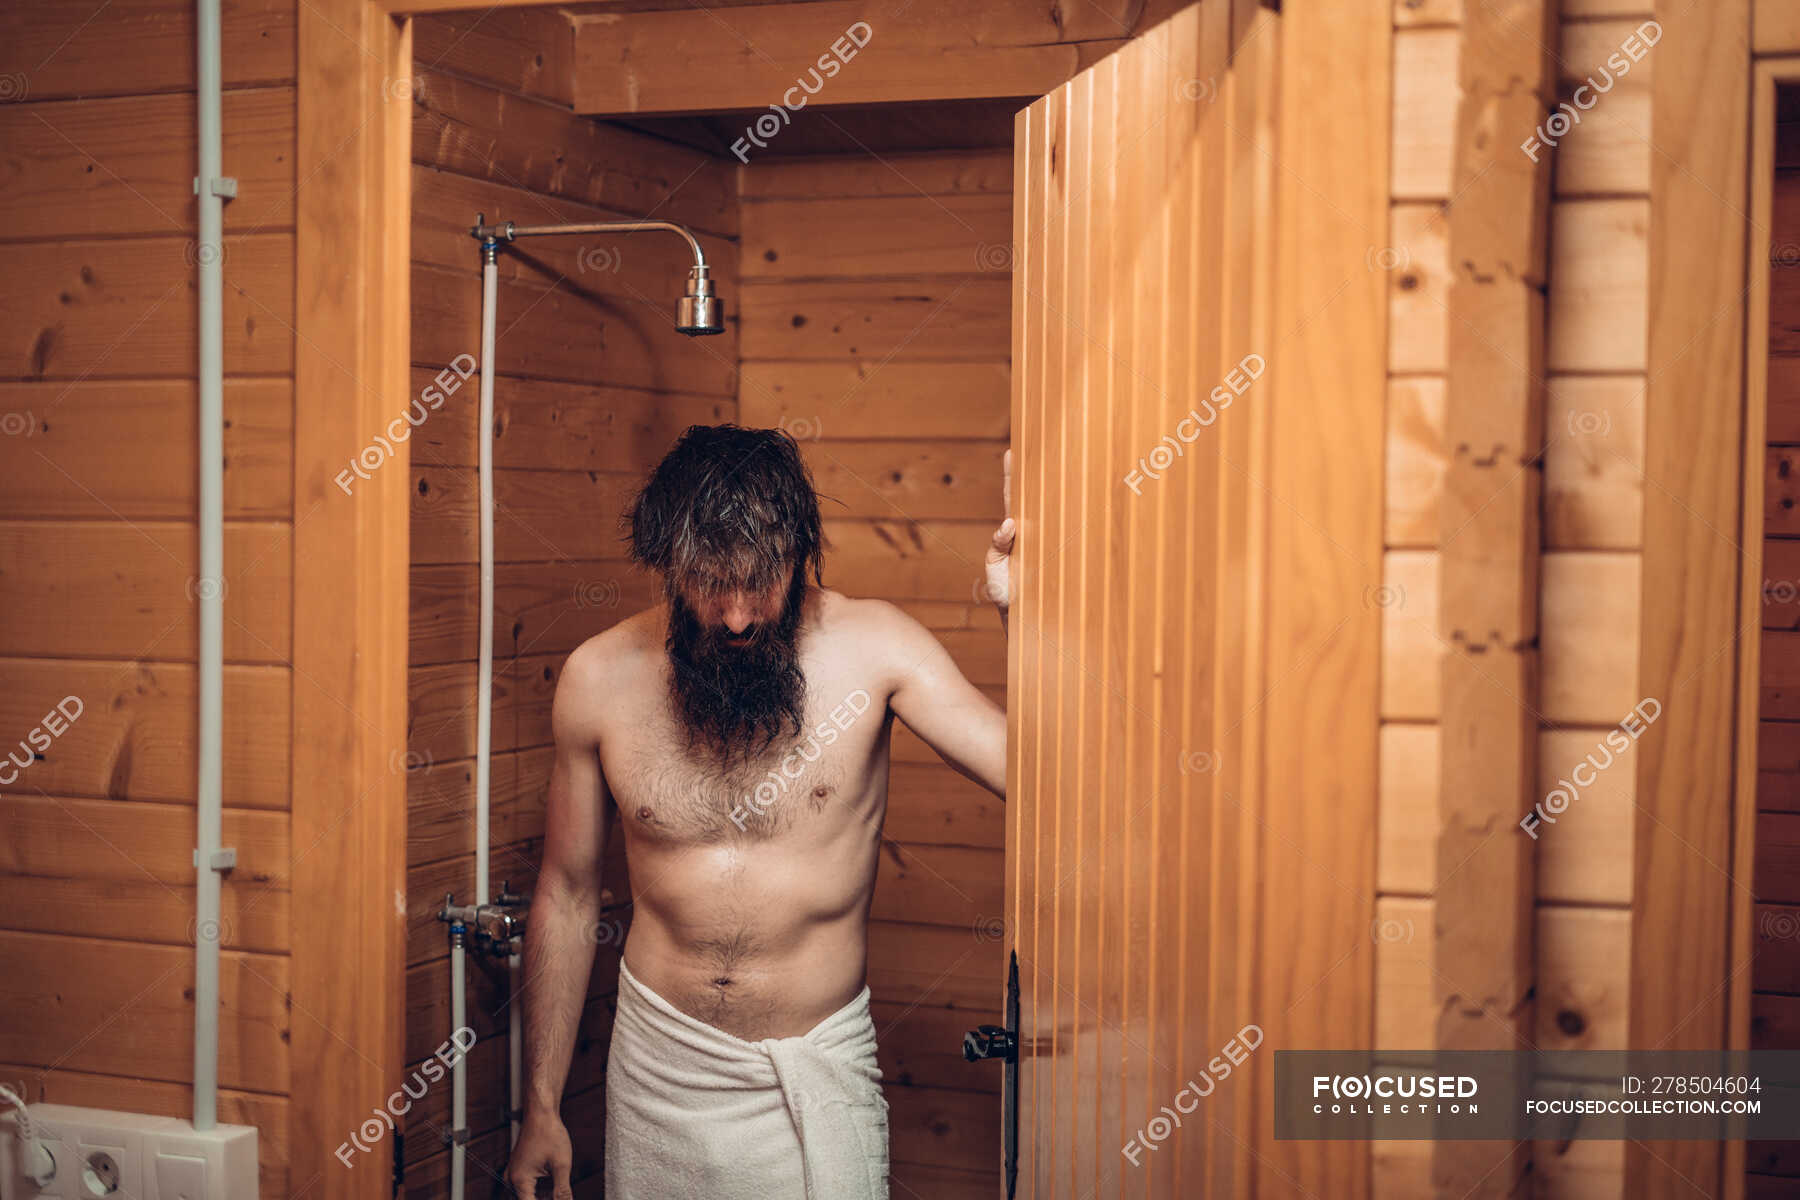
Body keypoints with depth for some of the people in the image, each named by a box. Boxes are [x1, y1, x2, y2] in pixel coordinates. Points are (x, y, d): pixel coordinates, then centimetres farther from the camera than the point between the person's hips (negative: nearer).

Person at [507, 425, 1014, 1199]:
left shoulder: (872, 648, -11)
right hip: (659, 1075, 2)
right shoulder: (598, 679, -6)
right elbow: (566, 896, 3)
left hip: (817, 1078, -1)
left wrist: (1025, 614, -33)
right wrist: (540, 1108, 5)